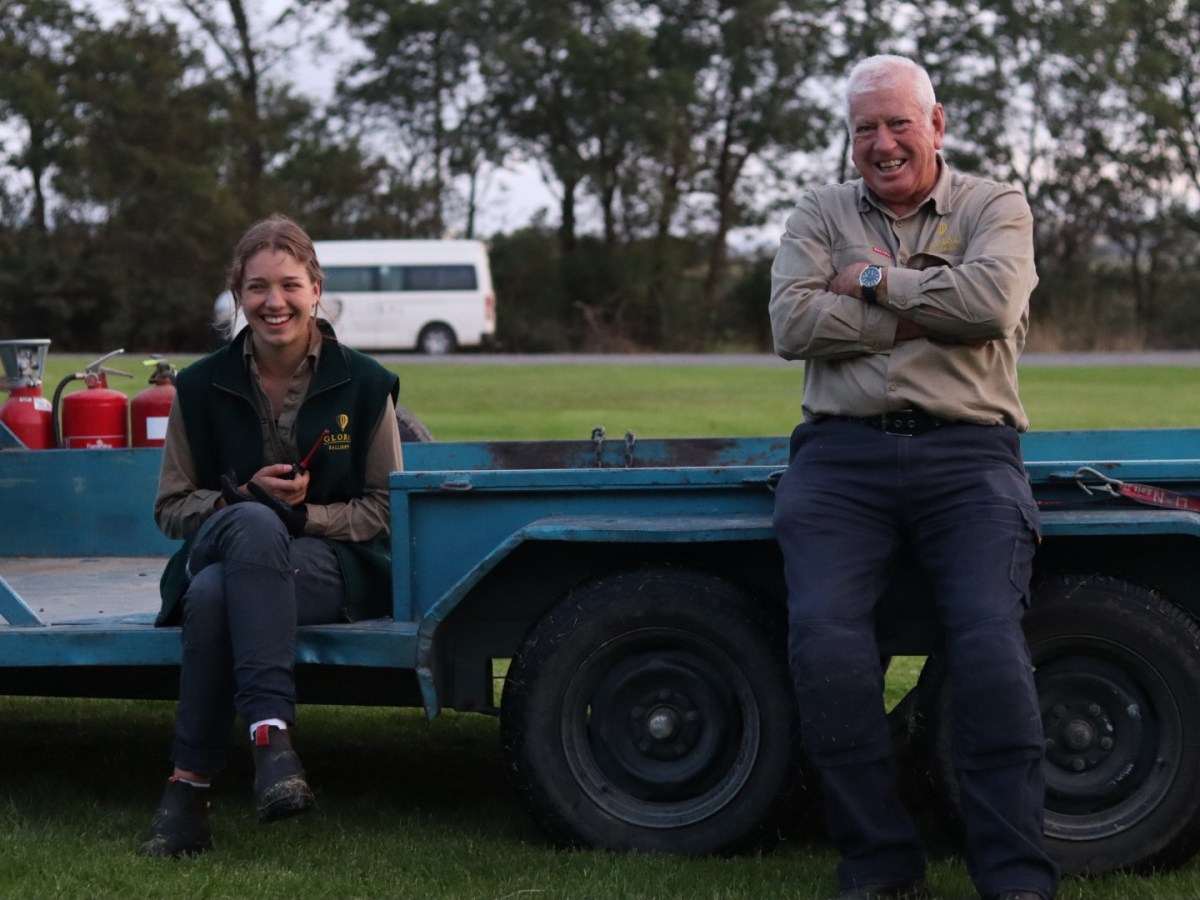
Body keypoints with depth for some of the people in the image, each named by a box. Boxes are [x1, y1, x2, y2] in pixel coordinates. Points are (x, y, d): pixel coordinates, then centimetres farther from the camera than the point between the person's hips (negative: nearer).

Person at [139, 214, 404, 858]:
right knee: (253, 523, -38)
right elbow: (171, 507, 9)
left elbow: (385, 509, 4)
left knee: (215, 595, -36)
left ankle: (190, 788, -34)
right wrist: (245, 496, -11)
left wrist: (305, 512, -14)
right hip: (216, 552, 2)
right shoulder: (202, 386, 6)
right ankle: (270, 732, -44)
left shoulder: (364, 384, 3)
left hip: (334, 567, -1)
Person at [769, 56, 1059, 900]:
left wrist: (876, 279, -3)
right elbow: (792, 324, -2)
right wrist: (922, 318, -4)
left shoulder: (995, 208, 11)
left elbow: (991, 301, -11)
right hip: (843, 456, 2)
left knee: (992, 646, -21)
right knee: (825, 641, -20)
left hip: (967, 456, -1)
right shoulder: (821, 214, 16)